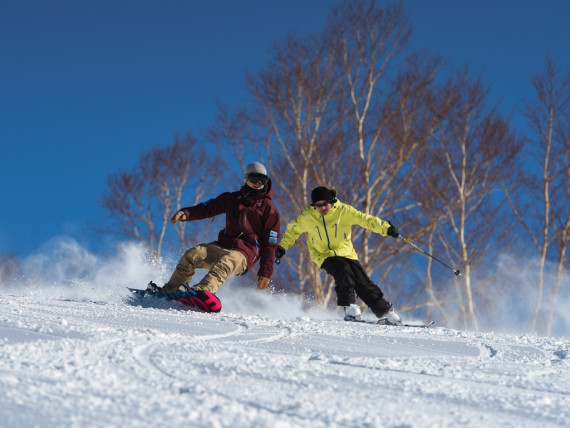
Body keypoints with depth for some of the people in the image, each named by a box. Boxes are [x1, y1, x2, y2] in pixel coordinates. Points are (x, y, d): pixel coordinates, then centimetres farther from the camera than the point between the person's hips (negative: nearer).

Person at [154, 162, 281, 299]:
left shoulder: (269, 210, 4)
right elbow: (208, 208, 9)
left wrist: (265, 272, -7)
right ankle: (171, 289, -16)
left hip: (244, 253, -5)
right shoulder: (232, 198, 17)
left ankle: (202, 290, -59)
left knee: (224, 264, -36)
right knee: (192, 254, -19)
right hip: (223, 246, 5)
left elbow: (270, 243, 0)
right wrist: (185, 213, -10)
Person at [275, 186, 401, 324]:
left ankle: (386, 311, 4)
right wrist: (282, 248, 10)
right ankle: (349, 307, -24)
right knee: (343, 270, -31)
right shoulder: (306, 217, -9)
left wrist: (386, 228, -26)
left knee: (363, 283, -9)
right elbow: (292, 230, 9)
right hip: (325, 256, -1)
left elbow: (366, 219, -15)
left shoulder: (343, 211, -13)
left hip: (346, 253, 1)